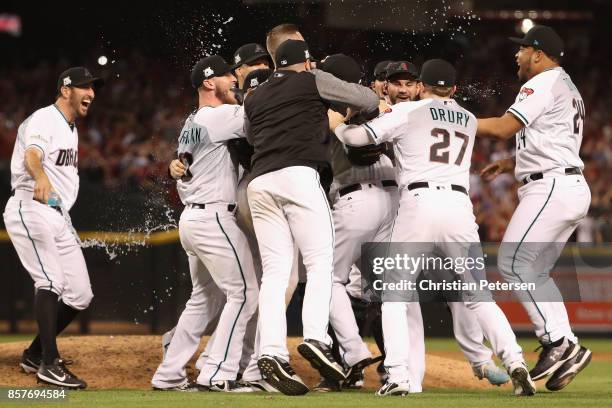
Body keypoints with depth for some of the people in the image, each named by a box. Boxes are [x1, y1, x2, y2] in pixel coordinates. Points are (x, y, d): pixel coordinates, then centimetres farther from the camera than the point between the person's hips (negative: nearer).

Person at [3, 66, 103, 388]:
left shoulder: (71, 129, 21)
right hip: (30, 209, -9)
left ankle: (34, 355, 17)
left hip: (59, 217, 9)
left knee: (79, 295, 5)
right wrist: (42, 180, -52)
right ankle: (50, 363, -23)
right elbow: (32, 156, -31)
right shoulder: (44, 120, -10)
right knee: (51, 281, -22)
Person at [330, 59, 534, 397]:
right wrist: (385, 109, 43)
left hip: (418, 203, -3)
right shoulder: (469, 121, 23)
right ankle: (515, 363, -10)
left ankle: (398, 377, -8)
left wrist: (337, 124, 27)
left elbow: (357, 137, 4)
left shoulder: (406, 112, 8)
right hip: (460, 206, 3)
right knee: (478, 296, 9)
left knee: (395, 294, 7)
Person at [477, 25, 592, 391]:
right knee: (535, 271, 12)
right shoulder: (569, 88, 24)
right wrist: (512, 163, 20)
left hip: (551, 188, -10)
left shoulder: (544, 83, -8)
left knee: (513, 263, -10)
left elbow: (504, 128, -17)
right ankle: (566, 349, 6)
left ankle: (558, 341, -15)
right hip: (573, 187, 10)